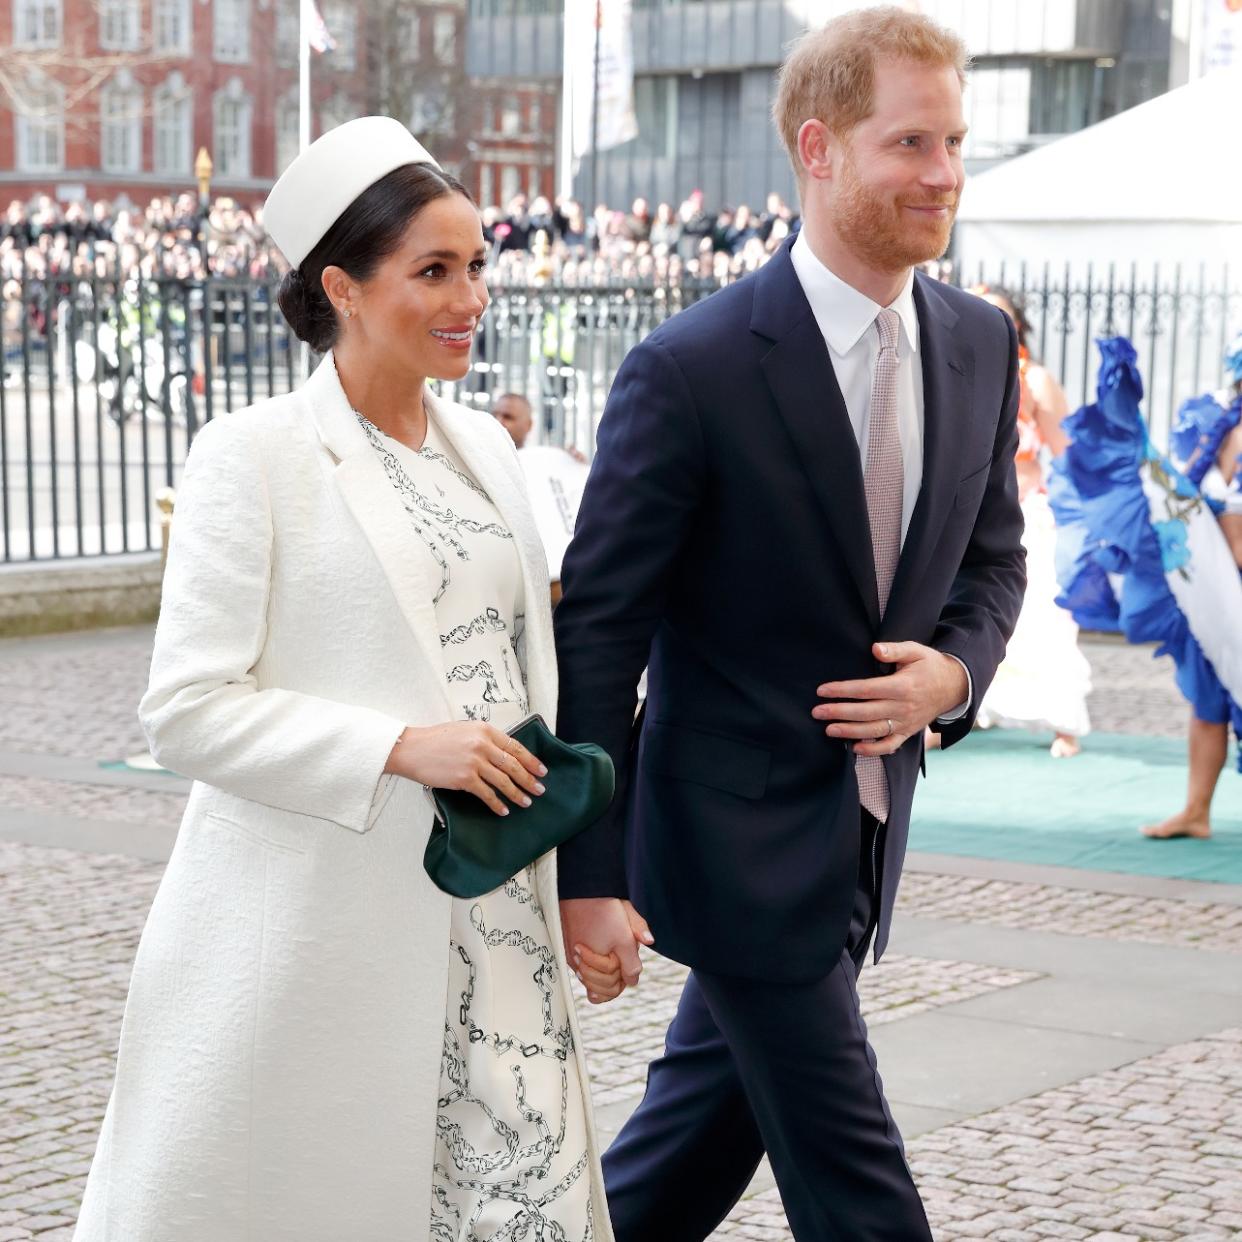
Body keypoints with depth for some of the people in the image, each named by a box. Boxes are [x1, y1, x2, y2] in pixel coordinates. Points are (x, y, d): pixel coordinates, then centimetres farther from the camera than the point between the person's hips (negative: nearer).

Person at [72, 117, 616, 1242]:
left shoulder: (484, 447, 12)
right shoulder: (256, 455, -7)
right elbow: (187, 709, -12)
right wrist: (401, 749, -21)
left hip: (489, 926, 5)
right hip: (319, 929, -5)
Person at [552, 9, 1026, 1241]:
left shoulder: (980, 343, 2)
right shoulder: (692, 369, -18)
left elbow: (992, 554, 15)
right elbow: (595, 628, -15)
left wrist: (952, 673, -7)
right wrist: (589, 873, -17)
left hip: (868, 822, 7)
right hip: (741, 832, -6)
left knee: (713, 1113, 19)